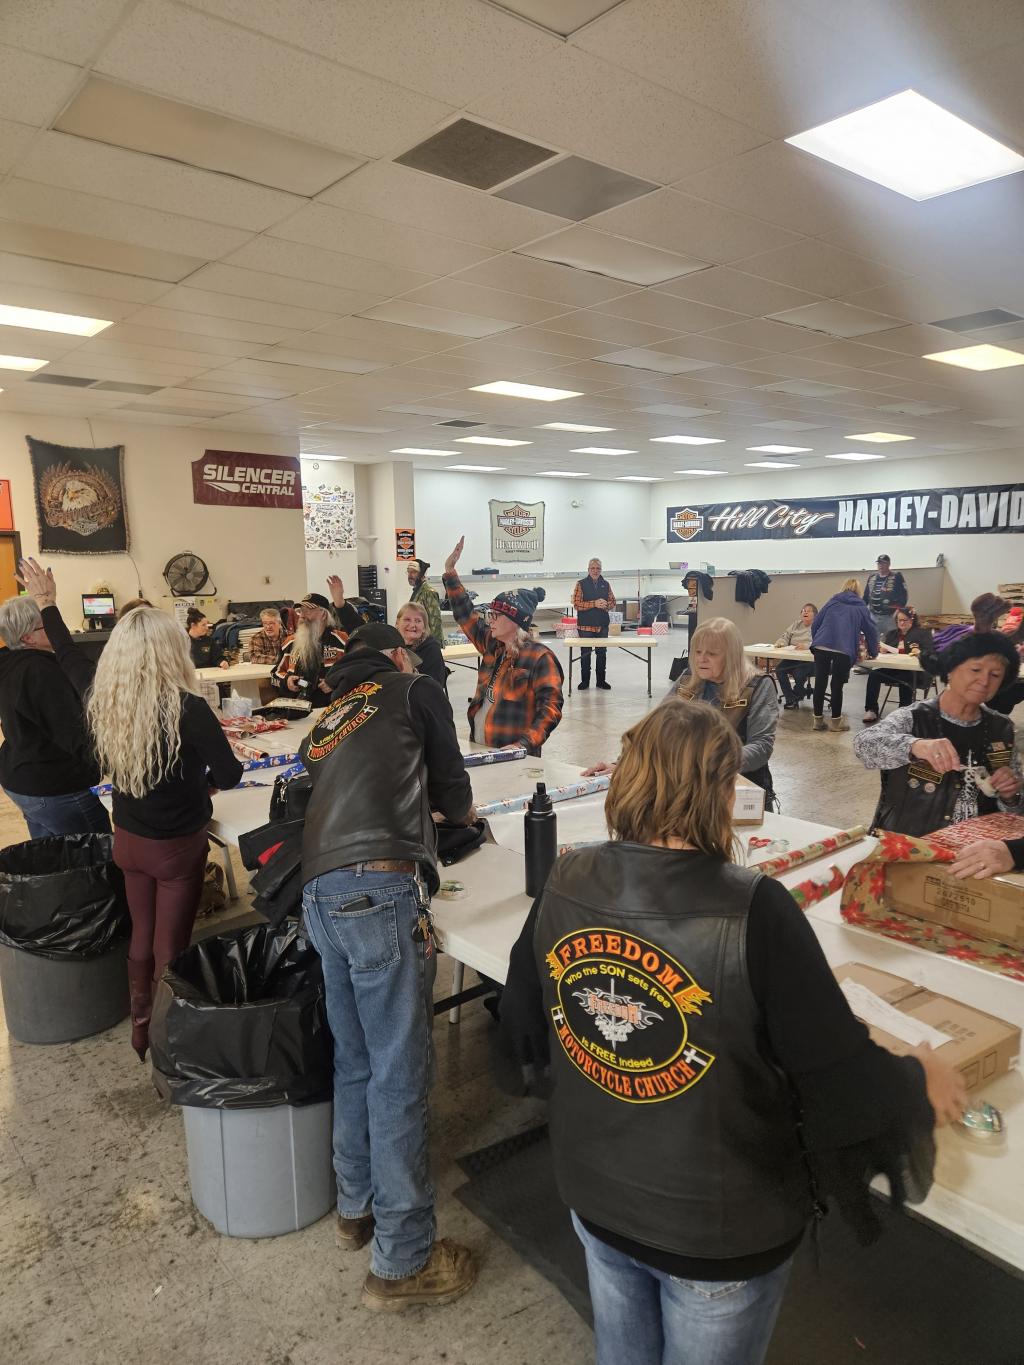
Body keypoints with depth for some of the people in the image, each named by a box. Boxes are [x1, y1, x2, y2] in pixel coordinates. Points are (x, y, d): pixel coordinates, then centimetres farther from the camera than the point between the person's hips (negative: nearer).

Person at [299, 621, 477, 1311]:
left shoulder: (329, 717, 28)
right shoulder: (415, 690, 11)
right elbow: (452, 785, 13)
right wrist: (460, 807, 33)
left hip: (319, 894, 8)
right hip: (380, 891, -7)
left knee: (355, 1060, 20)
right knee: (399, 1073, 0)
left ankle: (358, 1207, 35)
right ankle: (403, 1261, 10)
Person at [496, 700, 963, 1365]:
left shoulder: (565, 886, -15)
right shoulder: (754, 911, -30)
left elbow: (522, 1036, -1)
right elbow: (842, 1078, -21)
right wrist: (921, 1082, 1)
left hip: (595, 1199, 4)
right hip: (719, 1229, -4)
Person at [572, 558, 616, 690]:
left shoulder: (606, 584, 9)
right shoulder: (581, 584, -2)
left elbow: (613, 602, 11)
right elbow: (576, 603, -10)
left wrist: (605, 605, -12)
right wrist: (594, 604, -18)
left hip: (602, 624, 3)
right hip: (586, 625, -3)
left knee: (602, 653, 8)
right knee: (585, 653, 4)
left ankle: (601, 680, 17)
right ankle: (585, 681, 13)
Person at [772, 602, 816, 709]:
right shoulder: (796, 624, 19)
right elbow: (785, 636, 17)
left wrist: (806, 646, -33)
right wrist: (781, 643, -7)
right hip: (792, 658, 6)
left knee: (799, 673, -33)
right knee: (779, 669, -22)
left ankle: (795, 696, -1)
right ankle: (790, 699, -14)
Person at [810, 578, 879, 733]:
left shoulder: (832, 602, 21)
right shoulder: (861, 607, 17)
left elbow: (815, 624, 20)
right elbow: (871, 630, 19)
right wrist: (873, 653, 31)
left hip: (821, 646, 2)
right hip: (844, 650, -1)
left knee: (820, 683, 8)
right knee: (837, 685, 8)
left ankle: (818, 719, 16)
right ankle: (836, 720, 16)